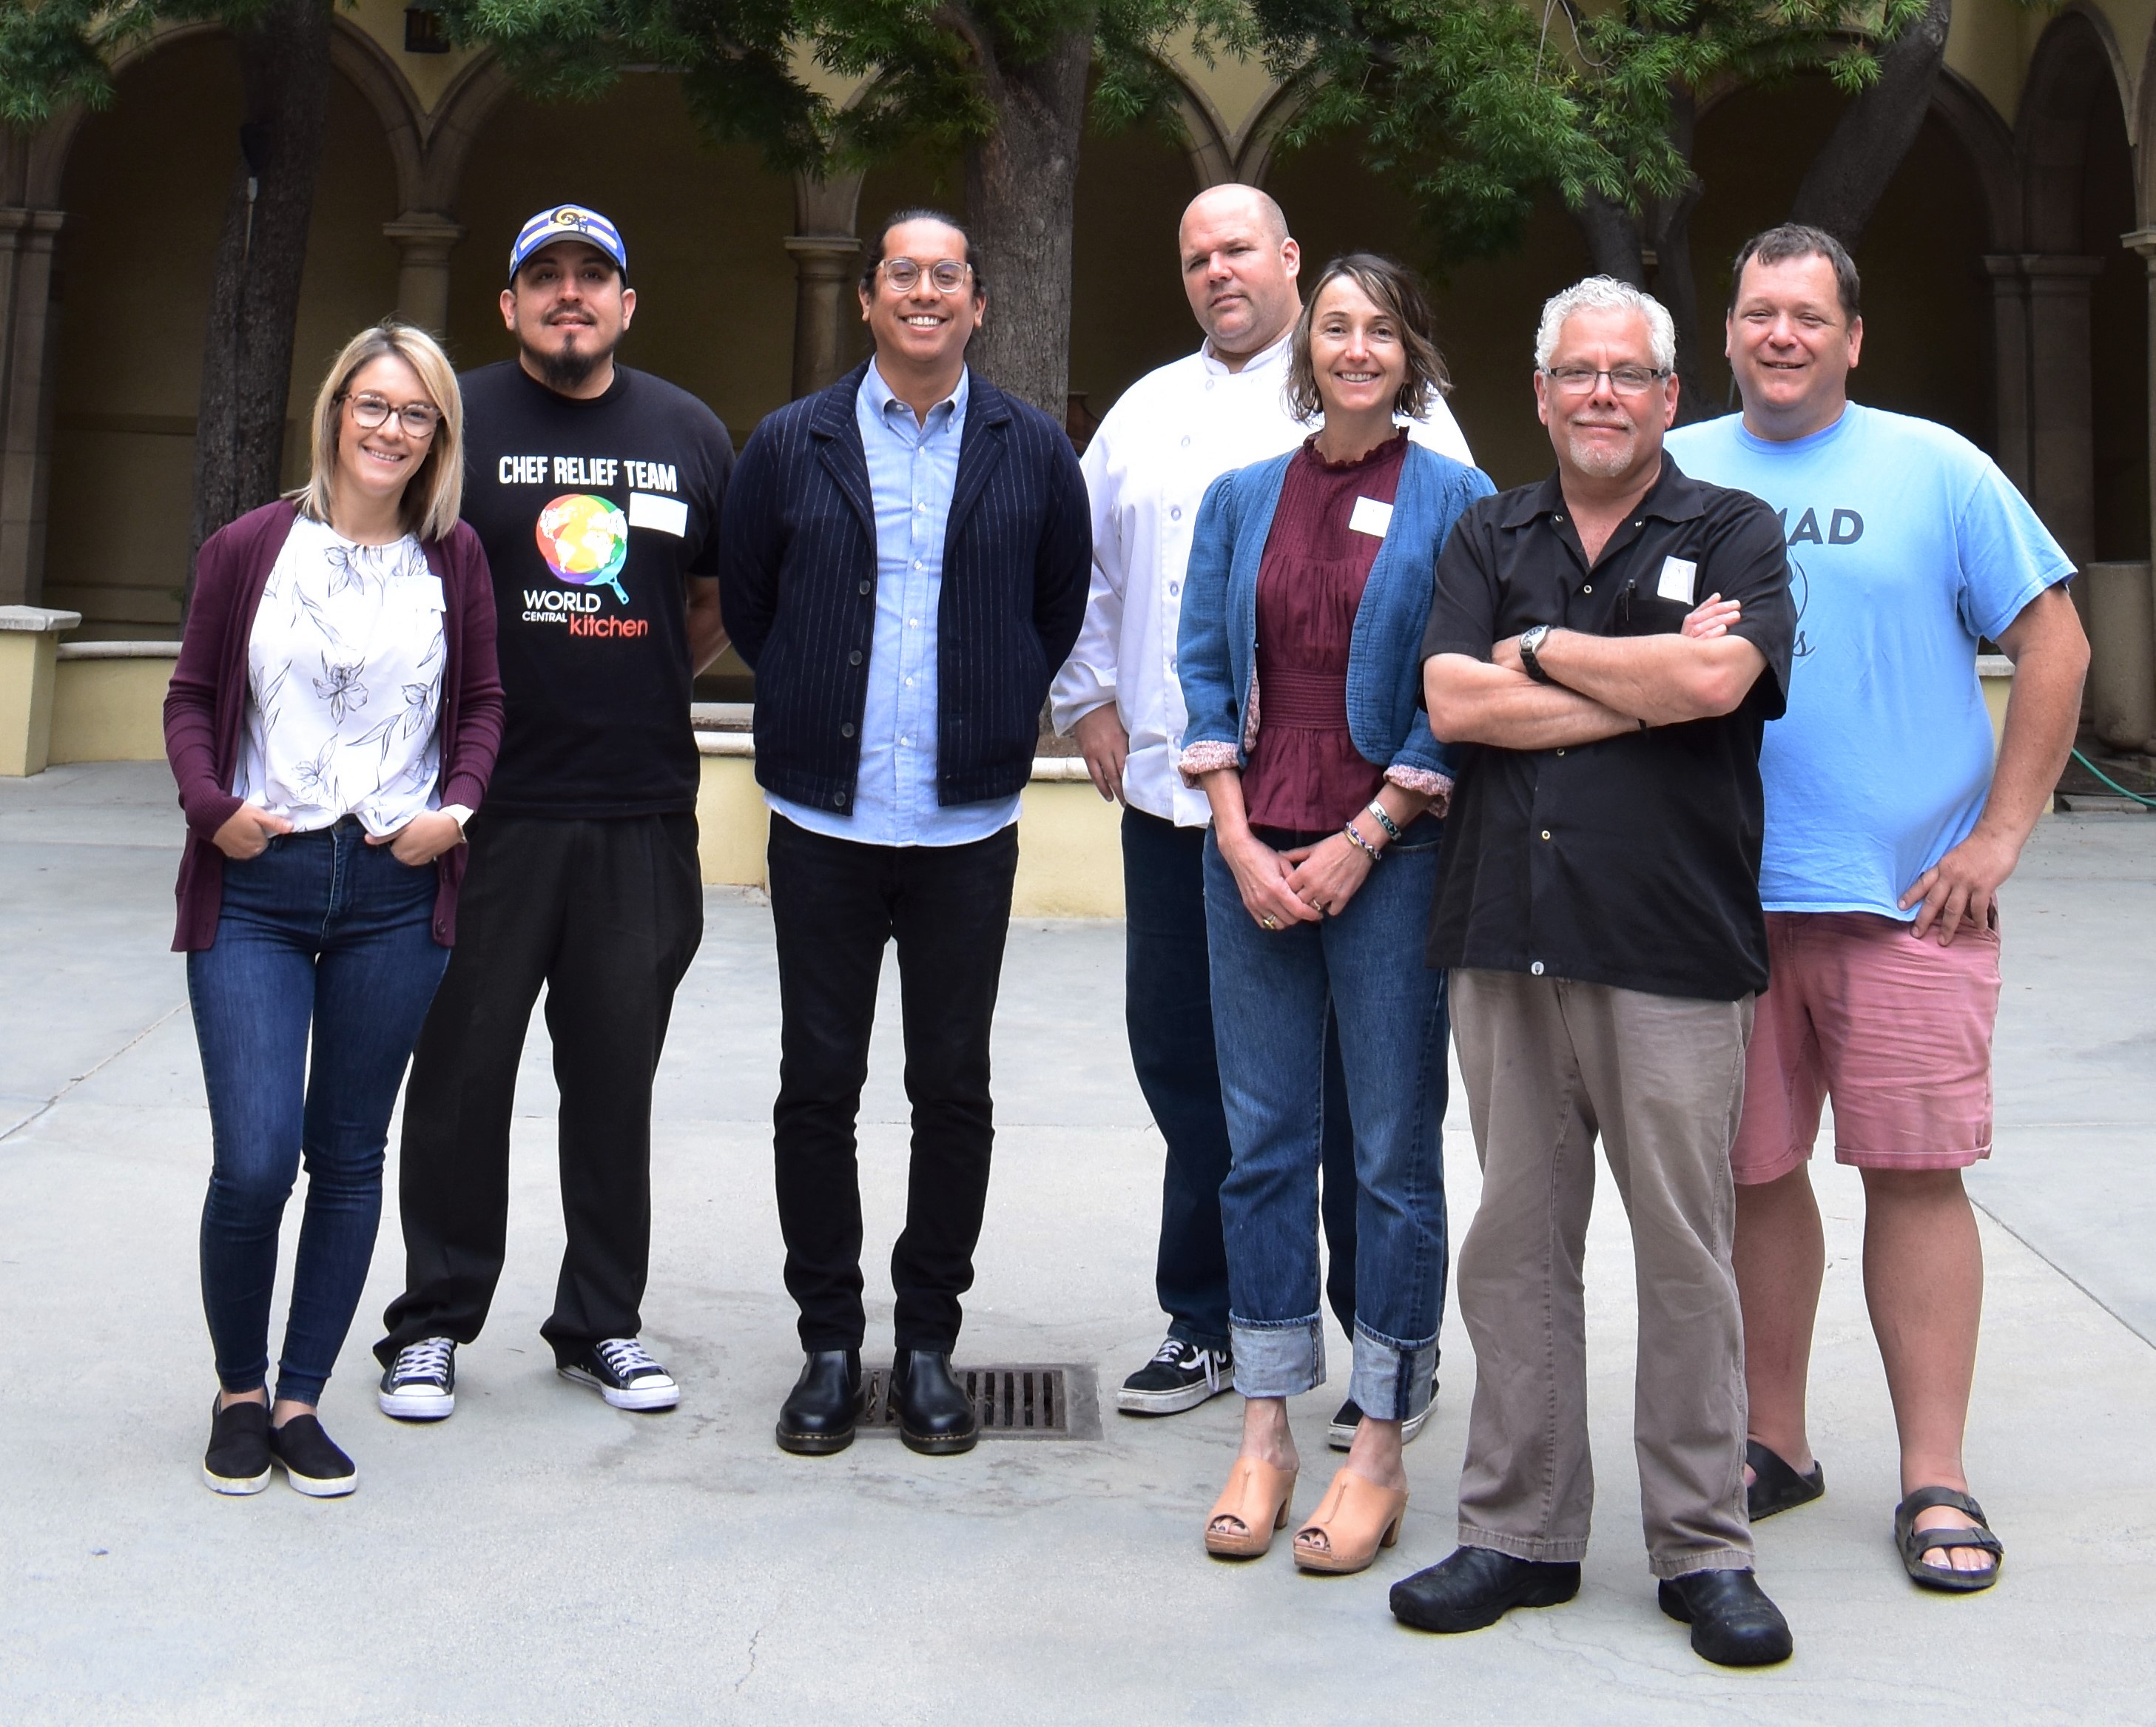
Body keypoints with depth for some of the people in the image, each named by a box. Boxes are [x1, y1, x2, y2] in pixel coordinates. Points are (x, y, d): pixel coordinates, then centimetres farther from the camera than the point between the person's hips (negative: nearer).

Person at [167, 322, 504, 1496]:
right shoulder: (250, 548, 2)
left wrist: (459, 805, -4)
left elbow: (483, 702, 12)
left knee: (350, 1155, 8)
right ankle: (239, 1388, 16)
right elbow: (191, 695, 7)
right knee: (253, 1159, -9)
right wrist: (211, 803, -9)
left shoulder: (453, 559, 5)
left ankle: (301, 1399, 22)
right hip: (256, 885, -2)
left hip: (396, 889, 2)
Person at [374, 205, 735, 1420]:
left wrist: (645, 688, 7)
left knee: (617, 1079, 9)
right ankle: (434, 1322, 19)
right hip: (486, 807, -2)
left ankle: (604, 1322, 23)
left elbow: (722, 604, 18)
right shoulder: (456, 420, 1)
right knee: (462, 1070, 5)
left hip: (643, 816, 3)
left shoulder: (690, 432, 11)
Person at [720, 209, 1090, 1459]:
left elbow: (1062, 607, 14)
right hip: (825, 818, 0)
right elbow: (746, 604, 14)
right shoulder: (793, 445, 4)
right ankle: (830, 1341, 17)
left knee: (954, 1092, 6)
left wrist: (998, 715, 12)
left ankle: (929, 1341, 19)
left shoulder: (1036, 453, 4)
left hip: (967, 825, 0)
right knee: (818, 1088, 5)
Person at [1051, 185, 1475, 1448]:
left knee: (1352, 1077, 0)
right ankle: (1207, 1323, 26)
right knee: (1183, 1058, 11)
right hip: (1170, 792, 6)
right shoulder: (1149, 411, 17)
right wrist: (1089, 697, 14)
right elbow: (1081, 562, 24)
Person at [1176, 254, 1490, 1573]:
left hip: (1391, 853, -3)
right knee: (1265, 1141, 7)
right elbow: (1205, 671, 8)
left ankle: (1381, 1451, 11)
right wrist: (1239, 840, -3)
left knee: (1396, 1152, 1)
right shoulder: (1242, 499, 11)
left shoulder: (1453, 501, 1)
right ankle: (1267, 1435, 17)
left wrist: (1361, 842, -10)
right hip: (1254, 848, 3)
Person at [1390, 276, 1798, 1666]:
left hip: (1673, 951, -3)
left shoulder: (1733, 534, 5)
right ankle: (1522, 1532, 18)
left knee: (1685, 1251, 2)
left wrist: (1546, 649, -4)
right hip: (1508, 939, 3)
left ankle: (1704, 1544, 14)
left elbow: (1716, 680, -15)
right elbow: (1453, 702, -2)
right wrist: (1645, 684, -6)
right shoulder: (1491, 538, 14)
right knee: (1518, 1243, 8)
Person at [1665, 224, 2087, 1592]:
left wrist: (1999, 836, -4)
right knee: (1755, 1174, 8)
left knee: (1915, 1170, -2)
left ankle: (1936, 1480, 7)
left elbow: (2056, 648, 3)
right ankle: (1775, 1444, 22)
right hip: (1719, 898, 2)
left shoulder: (1934, 469, 3)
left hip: (1908, 895, -2)